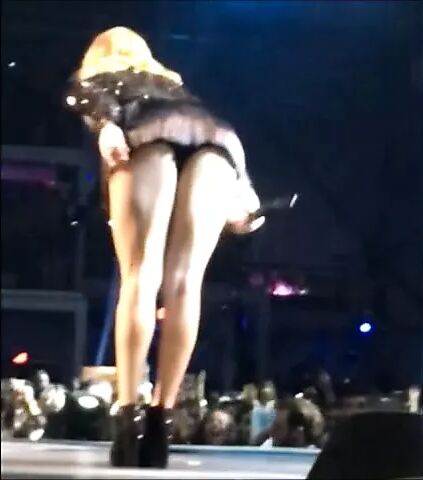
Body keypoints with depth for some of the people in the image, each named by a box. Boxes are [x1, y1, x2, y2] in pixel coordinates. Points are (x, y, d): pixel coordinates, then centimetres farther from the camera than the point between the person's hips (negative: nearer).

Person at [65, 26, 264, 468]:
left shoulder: (90, 79, 34)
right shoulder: (173, 83, 45)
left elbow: (94, 100, 8)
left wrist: (107, 126, -11)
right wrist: (243, 190, 18)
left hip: (150, 136, -3)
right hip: (216, 137, 3)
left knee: (141, 278, -11)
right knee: (184, 283, -4)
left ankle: (129, 417, -22)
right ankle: (160, 420, -12)